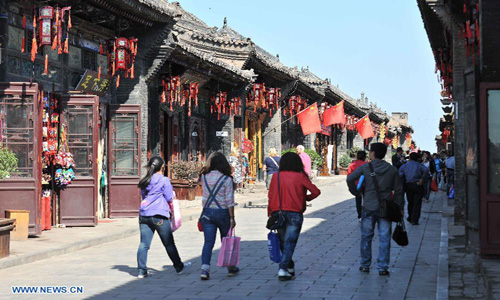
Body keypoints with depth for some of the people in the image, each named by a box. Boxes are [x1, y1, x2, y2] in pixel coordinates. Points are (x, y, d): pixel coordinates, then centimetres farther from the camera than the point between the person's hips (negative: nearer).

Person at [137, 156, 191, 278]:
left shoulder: (144, 181, 12)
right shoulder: (164, 180, -6)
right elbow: (169, 198, -3)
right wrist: (172, 194, 16)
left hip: (144, 215, 5)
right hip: (159, 215, -5)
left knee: (144, 244, 2)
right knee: (169, 243, 8)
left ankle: (142, 271, -3)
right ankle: (179, 267, 21)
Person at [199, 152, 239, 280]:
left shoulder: (204, 177, -1)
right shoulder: (226, 179, -10)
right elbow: (229, 201, -11)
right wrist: (232, 218, -7)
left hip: (207, 213, 2)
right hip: (222, 213, -2)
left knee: (208, 242, 1)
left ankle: (205, 269, -13)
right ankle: (230, 268, 27)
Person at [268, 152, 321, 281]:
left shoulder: (276, 176, 4)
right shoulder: (300, 177, -3)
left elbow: (270, 196, 3)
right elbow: (316, 191, -5)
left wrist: (270, 214, 8)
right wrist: (306, 198, 14)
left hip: (278, 213, 3)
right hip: (294, 213, -3)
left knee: (283, 241, 17)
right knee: (290, 242, -2)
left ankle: (290, 267, 24)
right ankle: (283, 269, -13)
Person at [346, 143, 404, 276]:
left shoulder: (365, 167, -4)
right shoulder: (392, 170, 2)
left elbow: (350, 178, -14)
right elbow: (398, 190, 3)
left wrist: (355, 191, 2)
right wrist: (399, 207, 10)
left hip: (368, 207, -1)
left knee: (366, 237, 12)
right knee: (384, 238, 4)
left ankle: (365, 265, 18)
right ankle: (382, 268, 3)